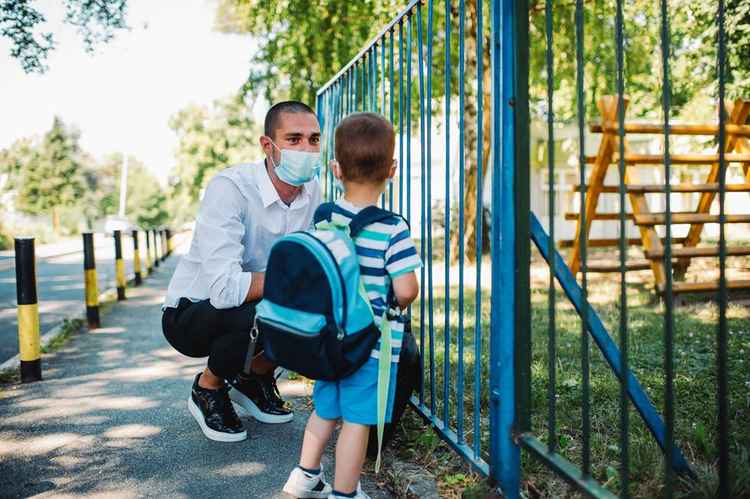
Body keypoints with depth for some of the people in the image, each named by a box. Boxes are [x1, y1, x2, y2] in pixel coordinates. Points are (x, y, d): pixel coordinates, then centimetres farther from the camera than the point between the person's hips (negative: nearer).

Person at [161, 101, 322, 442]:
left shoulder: (311, 188, -7)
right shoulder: (230, 187, -29)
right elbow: (224, 288, -38)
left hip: (249, 309, 6)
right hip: (191, 313, -6)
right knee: (257, 313, -35)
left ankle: (254, 377, 11)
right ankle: (207, 390, -1)